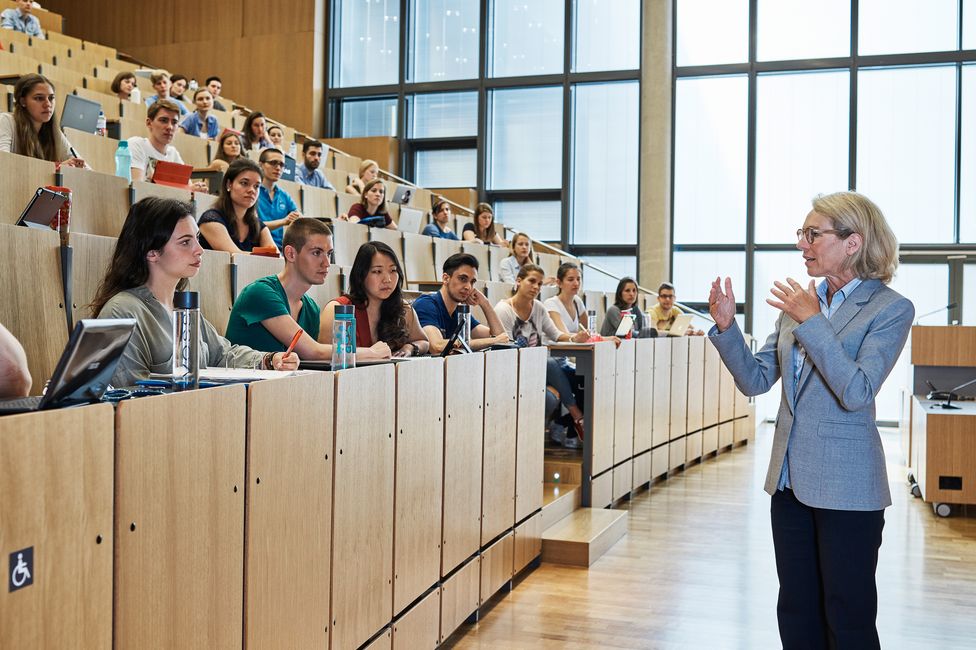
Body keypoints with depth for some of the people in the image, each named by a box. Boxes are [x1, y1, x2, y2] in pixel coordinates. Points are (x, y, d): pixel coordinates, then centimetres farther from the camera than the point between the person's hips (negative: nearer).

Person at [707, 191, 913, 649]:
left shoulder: (890, 309, -10)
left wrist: (812, 322, -23)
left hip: (846, 486, -6)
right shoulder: (800, 302, 7)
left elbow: (857, 393, -22)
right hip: (790, 477, 6)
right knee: (796, 612, 17)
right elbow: (756, 379, 5)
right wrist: (726, 328, -9)